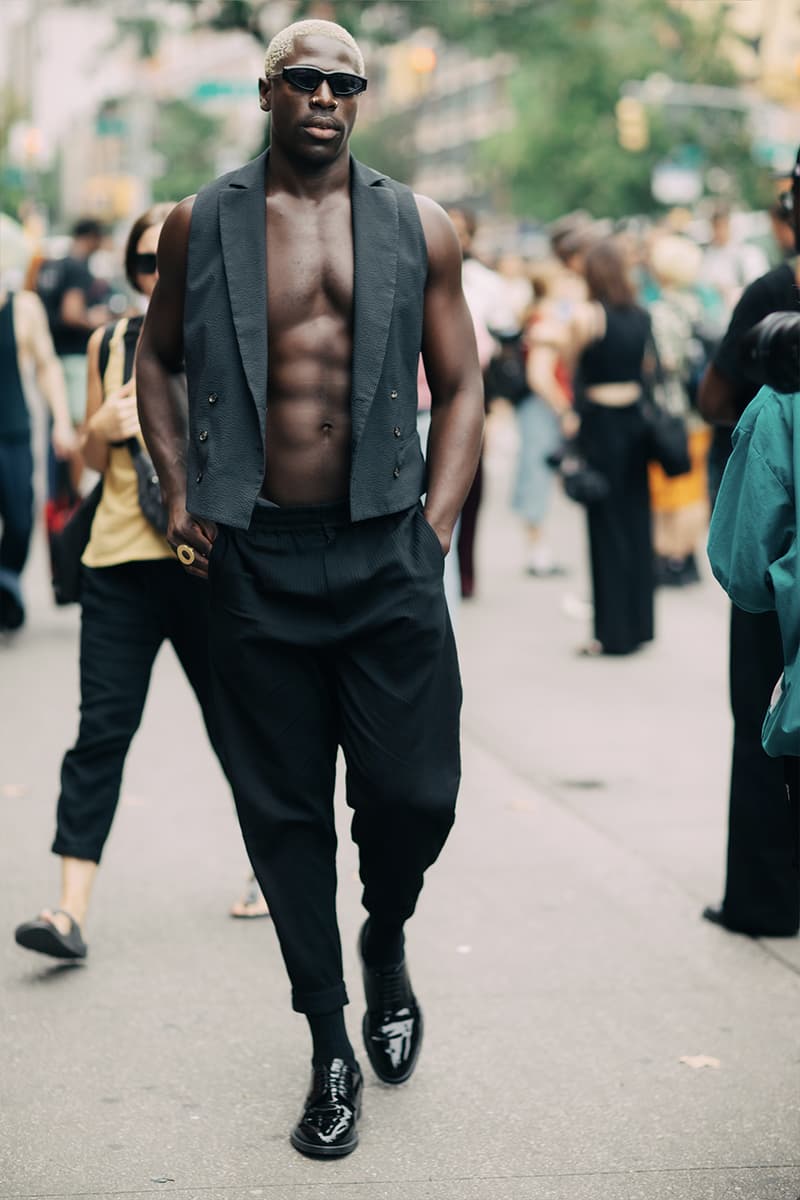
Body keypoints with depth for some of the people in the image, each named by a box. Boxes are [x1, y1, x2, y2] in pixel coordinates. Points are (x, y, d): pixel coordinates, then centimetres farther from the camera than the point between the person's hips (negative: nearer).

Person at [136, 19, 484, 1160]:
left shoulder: (418, 229, 6)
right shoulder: (202, 224, 5)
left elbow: (461, 384, 9)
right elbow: (159, 357, 17)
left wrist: (438, 522, -1)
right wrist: (181, 492, 6)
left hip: (388, 554, 0)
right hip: (257, 556, 0)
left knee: (414, 795, -3)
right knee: (284, 810, 5)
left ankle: (386, 946, 32)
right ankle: (332, 1050, 19)